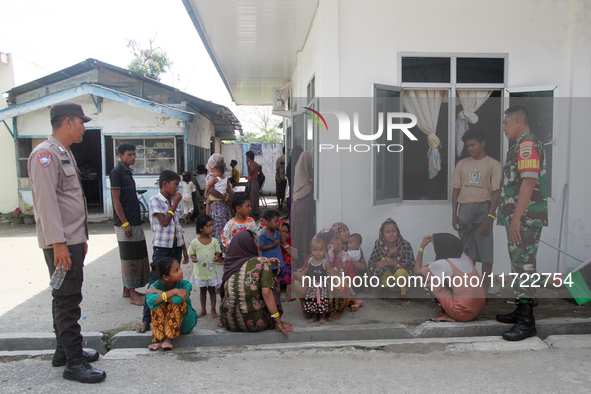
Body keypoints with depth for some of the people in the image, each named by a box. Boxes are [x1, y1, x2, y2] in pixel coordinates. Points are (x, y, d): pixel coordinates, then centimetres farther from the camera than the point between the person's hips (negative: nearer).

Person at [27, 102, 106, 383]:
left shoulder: (64, 154, 18)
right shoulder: (46, 154, -13)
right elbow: (46, 201, -21)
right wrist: (58, 243, -24)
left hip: (73, 240, 10)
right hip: (61, 243, -10)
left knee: (67, 299, 17)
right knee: (68, 300, -5)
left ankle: (64, 350, 29)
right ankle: (73, 363, 3)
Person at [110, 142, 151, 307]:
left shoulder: (127, 171, 15)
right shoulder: (117, 172, -11)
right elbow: (116, 199, -16)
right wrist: (125, 223, -19)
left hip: (134, 222, 9)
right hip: (125, 223, -9)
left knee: (137, 256, 13)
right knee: (129, 258, -3)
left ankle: (127, 289, 23)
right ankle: (132, 294, 3)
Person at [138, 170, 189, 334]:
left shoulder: (174, 201, 13)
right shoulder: (155, 200, -6)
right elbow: (164, 221, -17)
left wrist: (184, 249, 16)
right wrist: (175, 204, -9)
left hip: (176, 247, 6)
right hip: (162, 247, -6)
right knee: (155, 282, -5)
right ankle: (147, 320, 0)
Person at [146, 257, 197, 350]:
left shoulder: (185, 284, -19)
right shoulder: (156, 285, -15)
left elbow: (176, 300, -39)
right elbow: (150, 301, -37)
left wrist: (158, 292, -26)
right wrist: (174, 292, -37)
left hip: (185, 325, -2)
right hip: (164, 322, 2)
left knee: (176, 302, -28)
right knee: (157, 302, -23)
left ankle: (169, 339, -29)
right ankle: (159, 340, -26)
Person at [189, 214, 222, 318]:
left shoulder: (214, 241, -4)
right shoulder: (194, 242, -8)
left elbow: (218, 252, 4)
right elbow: (191, 253, 1)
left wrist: (217, 257, -17)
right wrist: (193, 258, -20)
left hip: (212, 270, 1)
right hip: (200, 271, 0)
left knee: (212, 290, 10)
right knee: (202, 290, 14)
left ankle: (213, 310, 23)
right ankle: (203, 310, 30)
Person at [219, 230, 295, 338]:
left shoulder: (229, 264, 5)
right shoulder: (262, 262, -8)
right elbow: (266, 292, -14)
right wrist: (278, 322, -9)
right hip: (254, 322, -4)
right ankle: (274, 324, 19)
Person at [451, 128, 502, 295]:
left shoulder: (493, 164, 0)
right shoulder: (462, 164, 11)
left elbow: (496, 192, -5)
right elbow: (456, 190, 11)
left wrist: (490, 217, -13)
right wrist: (454, 215, 4)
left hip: (483, 208, -4)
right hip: (464, 209, 4)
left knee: (485, 251, -3)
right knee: (467, 251, 8)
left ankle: (485, 290, 5)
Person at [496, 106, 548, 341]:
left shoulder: (528, 145, -13)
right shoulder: (521, 146, 20)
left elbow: (529, 183, -22)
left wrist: (516, 219, -24)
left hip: (525, 217, -11)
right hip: (519, 217, 11)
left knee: (523, 264, -9)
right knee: (519, 263, 15)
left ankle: (527, 322, -6)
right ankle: (522, 310, 25)